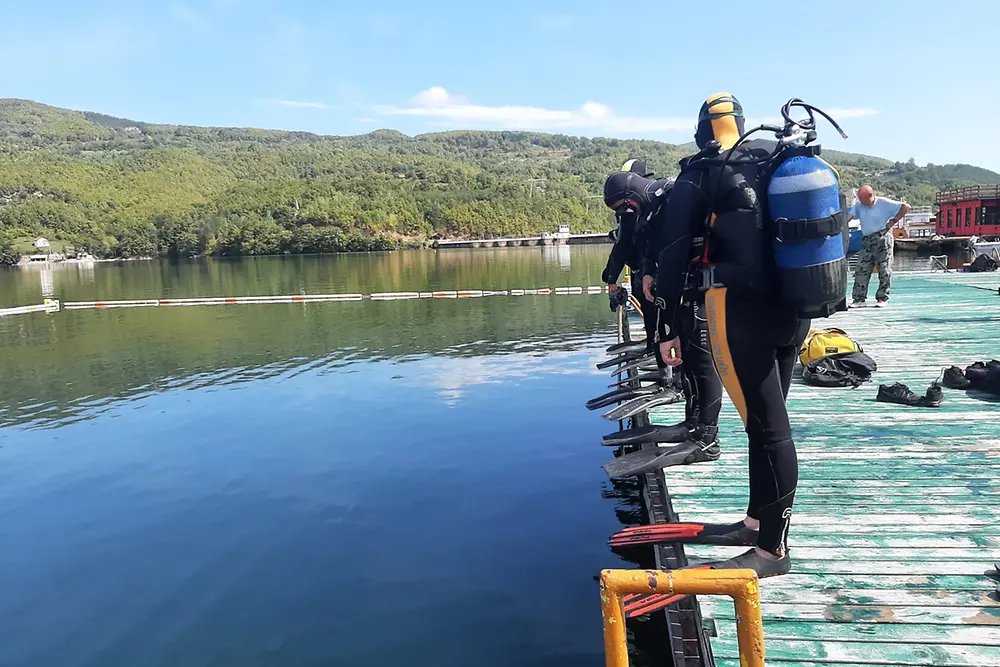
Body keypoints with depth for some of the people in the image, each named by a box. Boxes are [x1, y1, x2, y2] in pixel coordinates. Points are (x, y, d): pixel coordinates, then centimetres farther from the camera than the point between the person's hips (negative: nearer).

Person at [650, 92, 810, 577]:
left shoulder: (700, 174, -3)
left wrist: (668, 325, -7)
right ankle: (759, 521, 31)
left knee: (767, 428, -3)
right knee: (768, 421, 16)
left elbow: (674, 252, -10)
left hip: (740, 314, -7)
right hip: (791, 313, 7)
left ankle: (773, 549, 8)